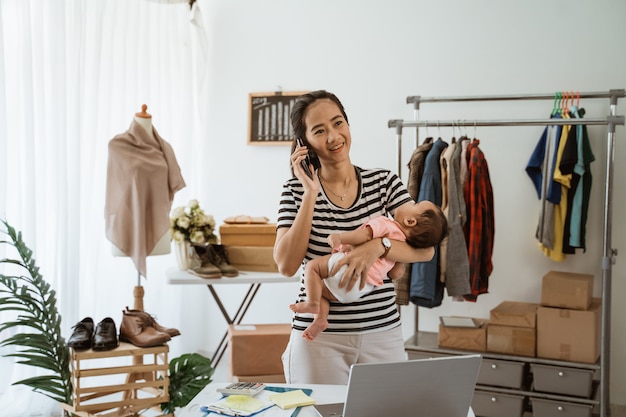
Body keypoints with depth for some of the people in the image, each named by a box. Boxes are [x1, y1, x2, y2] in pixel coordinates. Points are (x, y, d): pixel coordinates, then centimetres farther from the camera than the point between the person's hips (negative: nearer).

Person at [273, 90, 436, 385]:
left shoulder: (384, 181, 2)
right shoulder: (296, 189, 0)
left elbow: (425, 249, -8)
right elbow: (286, 265, -12)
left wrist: (378, 246, -26)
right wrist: (311, 195, -14)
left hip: (383, 332, 1)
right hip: (319, 335, -1)